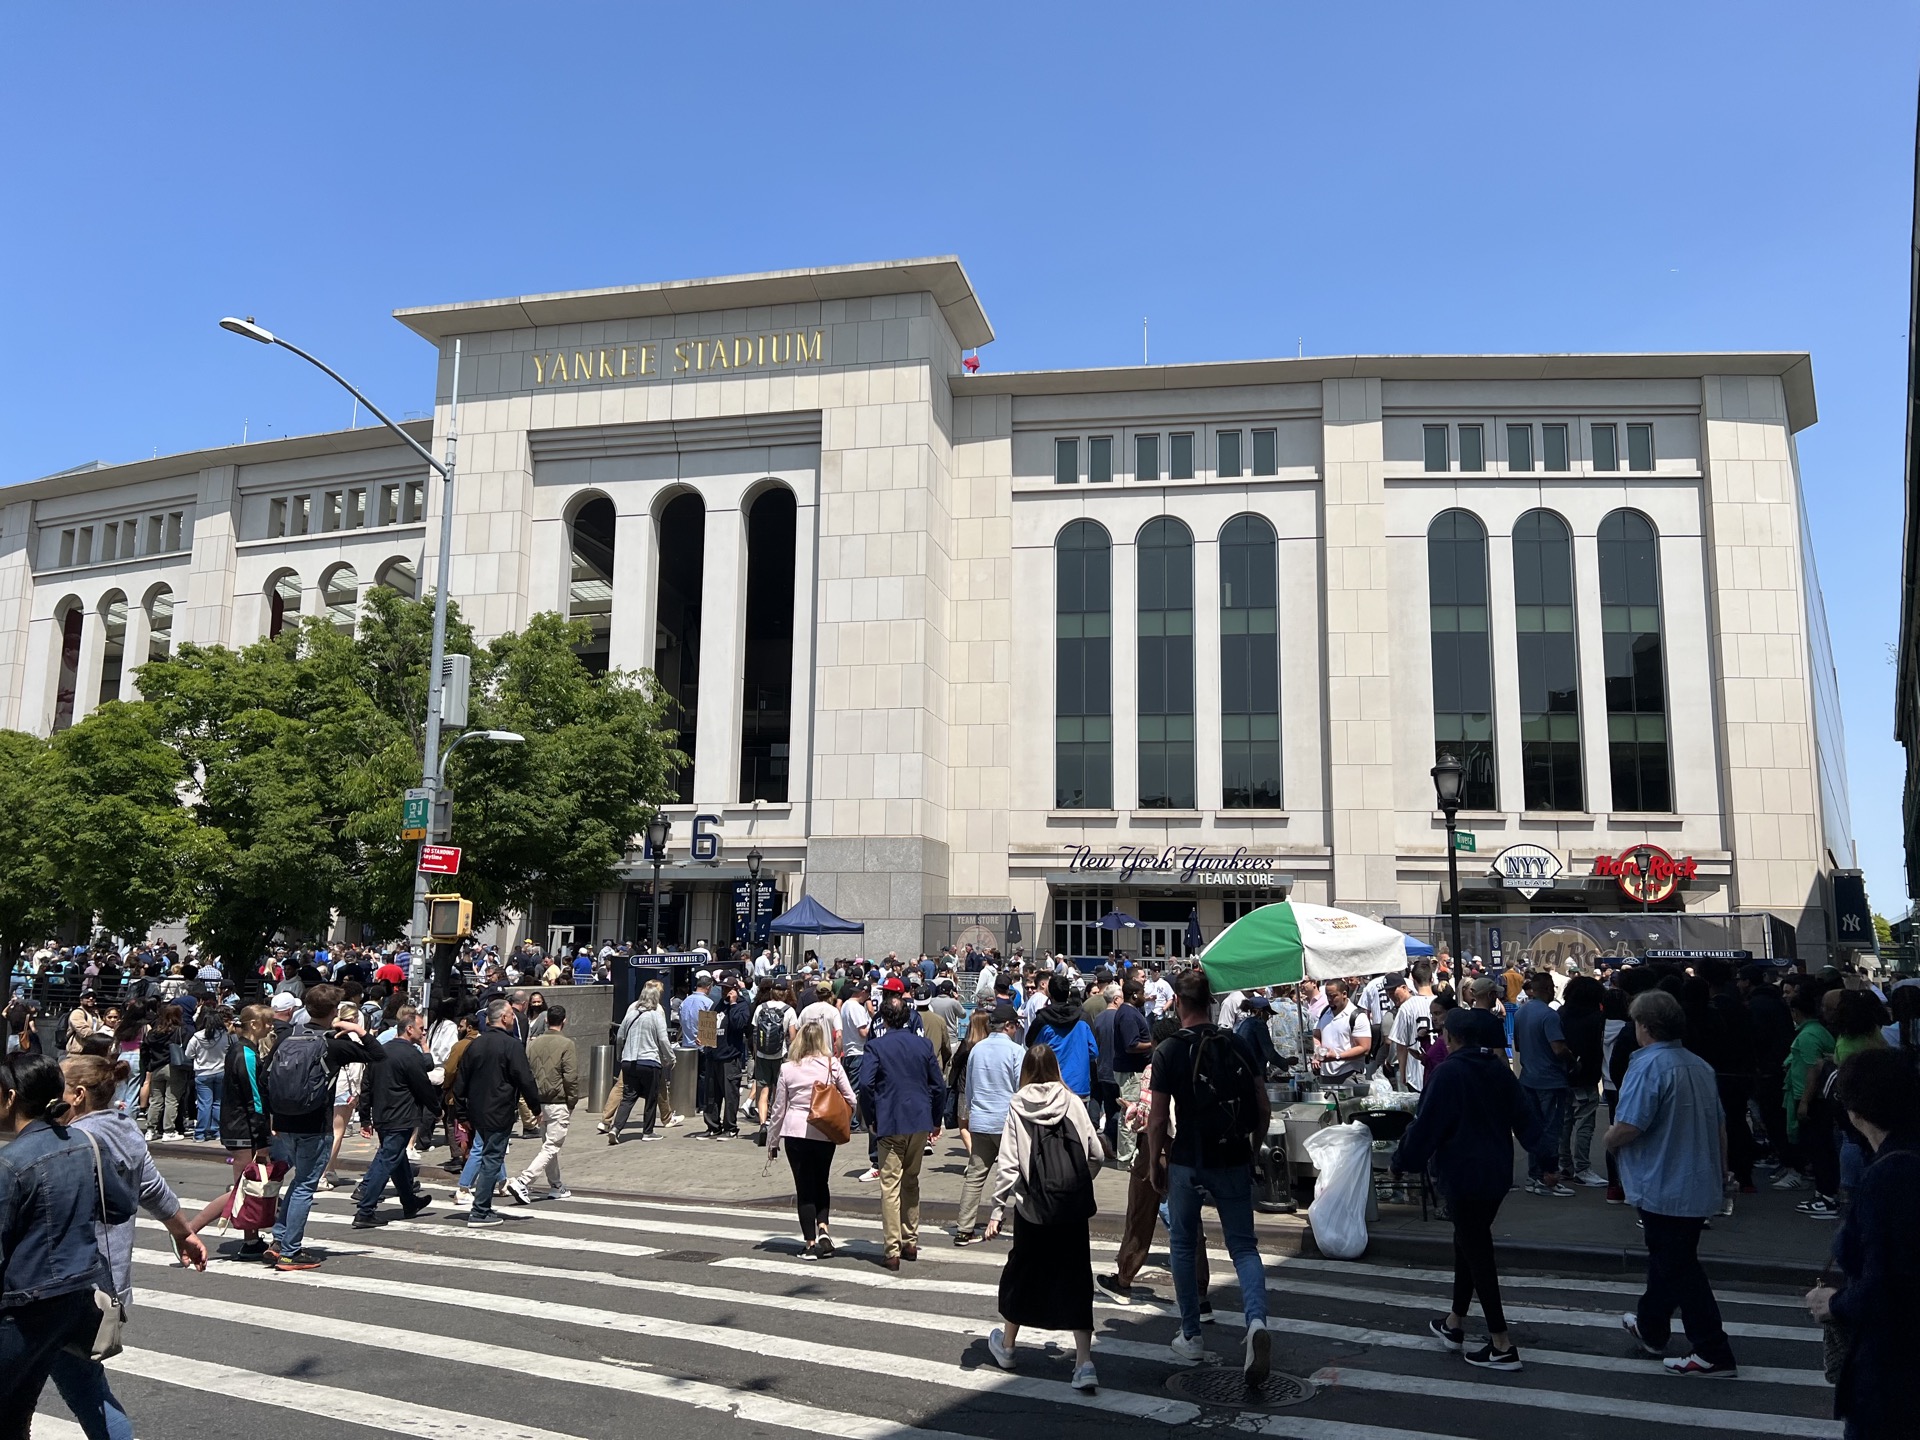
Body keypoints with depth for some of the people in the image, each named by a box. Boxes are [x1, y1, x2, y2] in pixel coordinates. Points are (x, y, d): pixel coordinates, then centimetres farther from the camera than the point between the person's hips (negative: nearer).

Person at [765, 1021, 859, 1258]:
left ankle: (811, 1243, 8)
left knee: (804, 1187, 8)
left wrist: (772, 1142, 12)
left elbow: (778, 1109, 3)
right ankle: (822, 1229, 2)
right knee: (821, 1183, 20)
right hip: (825, 1133, 1)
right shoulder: (832, 1065, -2)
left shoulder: (787, 1069, -2)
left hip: (795, 1132, -1)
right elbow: (852, 1101, -1)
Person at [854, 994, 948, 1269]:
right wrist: (936, 1120, 16)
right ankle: (910, 1242, 24)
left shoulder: (876, 1046, -7)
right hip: (920, 1122, 5)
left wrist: (870, 1119, -4)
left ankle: (893, 1251, -3)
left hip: (891, 1124, -4)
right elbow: (939, 1084, 7)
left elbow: (864, 1084, -17)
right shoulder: (923, 1044, 5)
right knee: (911, 1182, 18)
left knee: (890, 1186, -1)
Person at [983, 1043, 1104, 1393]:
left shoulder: (1017, 1107, -4)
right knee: (1075, 1279, 7)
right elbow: (1096, 1155, 1)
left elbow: (1007, 1164, -8)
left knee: (1021, 1271, 17)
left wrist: (998, 1209, -4)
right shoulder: (1072, 1102, -1)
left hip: (1033, 1207, -1)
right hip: (1074, 1207, 1)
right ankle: (1084, 1361, -1)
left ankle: (1006, 1346, 35)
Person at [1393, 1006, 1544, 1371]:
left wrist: (1404, 1161, -2)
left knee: (1476, 1251, 0)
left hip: (1464, 1176, -8)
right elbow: (1524, 1117, 6)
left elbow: (1425, 1125, -14)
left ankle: (1502, 1345, 2)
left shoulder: (1447, 1073, -16)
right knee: (1468, 1243, 19)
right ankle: (1454, 1324, 30)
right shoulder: (1498, 1069, 4)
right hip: (1497, 1173, 8)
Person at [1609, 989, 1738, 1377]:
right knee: (1667, 1260, 22)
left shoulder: (1648, 1066, -21)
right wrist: (1720, 1168, 28)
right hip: (1700, 1185, 9)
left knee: (1678, 1270, 1)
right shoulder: (1700, 1066, 7)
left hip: (1664, 1188, -9)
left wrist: (1610, 1138, -5)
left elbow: (1630, 1127, -27)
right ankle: (1650, 1328, 37)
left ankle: (1713, 1352, 4)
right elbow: (1720, 1125, 16)